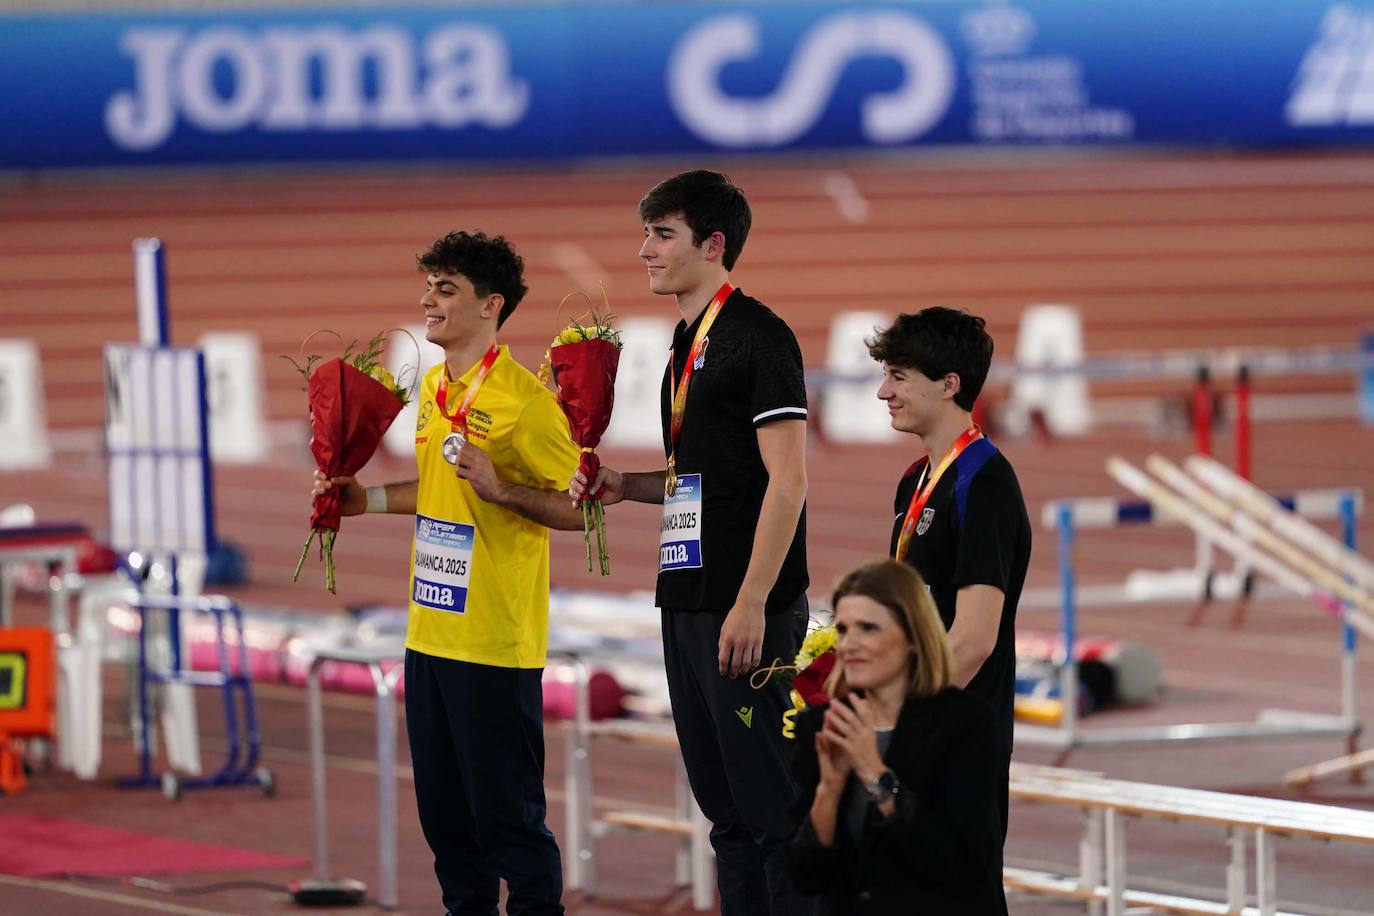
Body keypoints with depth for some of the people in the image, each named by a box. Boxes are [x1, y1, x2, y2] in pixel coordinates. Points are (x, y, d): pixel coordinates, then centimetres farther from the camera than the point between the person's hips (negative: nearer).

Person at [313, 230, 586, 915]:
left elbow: (579, 509, -13)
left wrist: (500, 490, -25)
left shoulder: (524, 401, -14)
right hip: (431, 631, 8)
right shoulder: (434, 388, 12)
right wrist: (370, 499, 17)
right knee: (443, 809, 14)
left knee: (507, 815, -4)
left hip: (497, 643, -8)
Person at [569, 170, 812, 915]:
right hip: (688, 599, 9)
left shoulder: (756, 336, -11)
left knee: (770, 798, -7)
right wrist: (624, 487, 7)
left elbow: (786, 479, -17)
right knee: (722, 801, 12)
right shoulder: (687, 343, 16)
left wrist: (751, 604, -21)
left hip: (743, 608, -9)